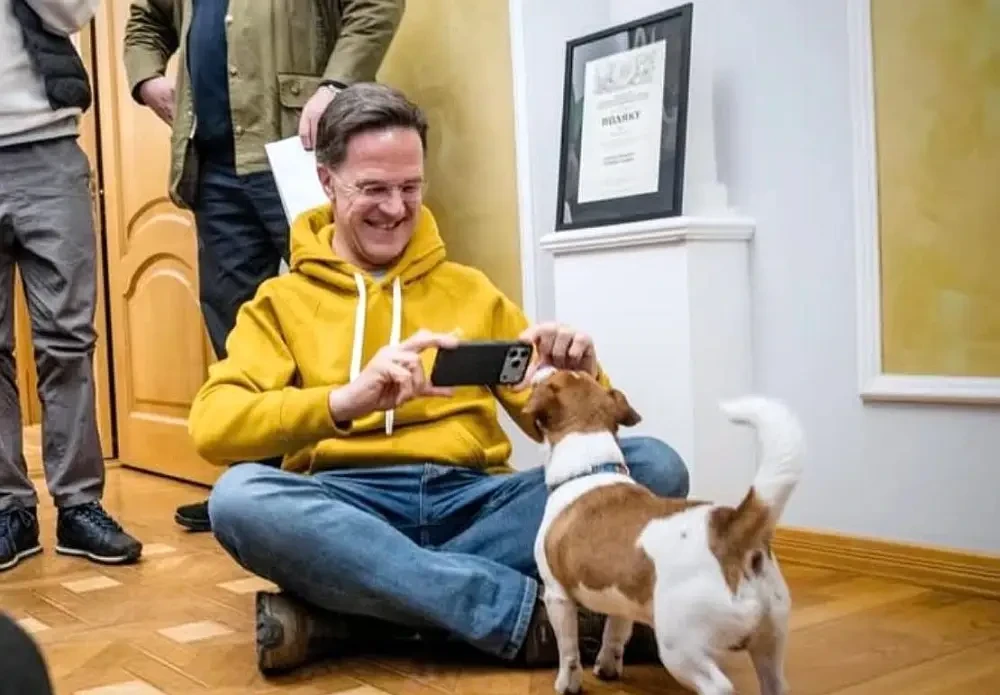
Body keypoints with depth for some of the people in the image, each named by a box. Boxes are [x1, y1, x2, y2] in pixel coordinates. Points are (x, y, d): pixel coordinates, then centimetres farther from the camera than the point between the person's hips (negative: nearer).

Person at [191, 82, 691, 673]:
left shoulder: (471, 290, 20)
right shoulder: (282, 300, 12)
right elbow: (211, 425, -6)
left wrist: (581, 381, -7)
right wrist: (345, 399, -24)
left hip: (473, 499, 3)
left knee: (654, 465, -21)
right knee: (240, 497, -34)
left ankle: (351, 613, -27)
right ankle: (531, 613, -29)